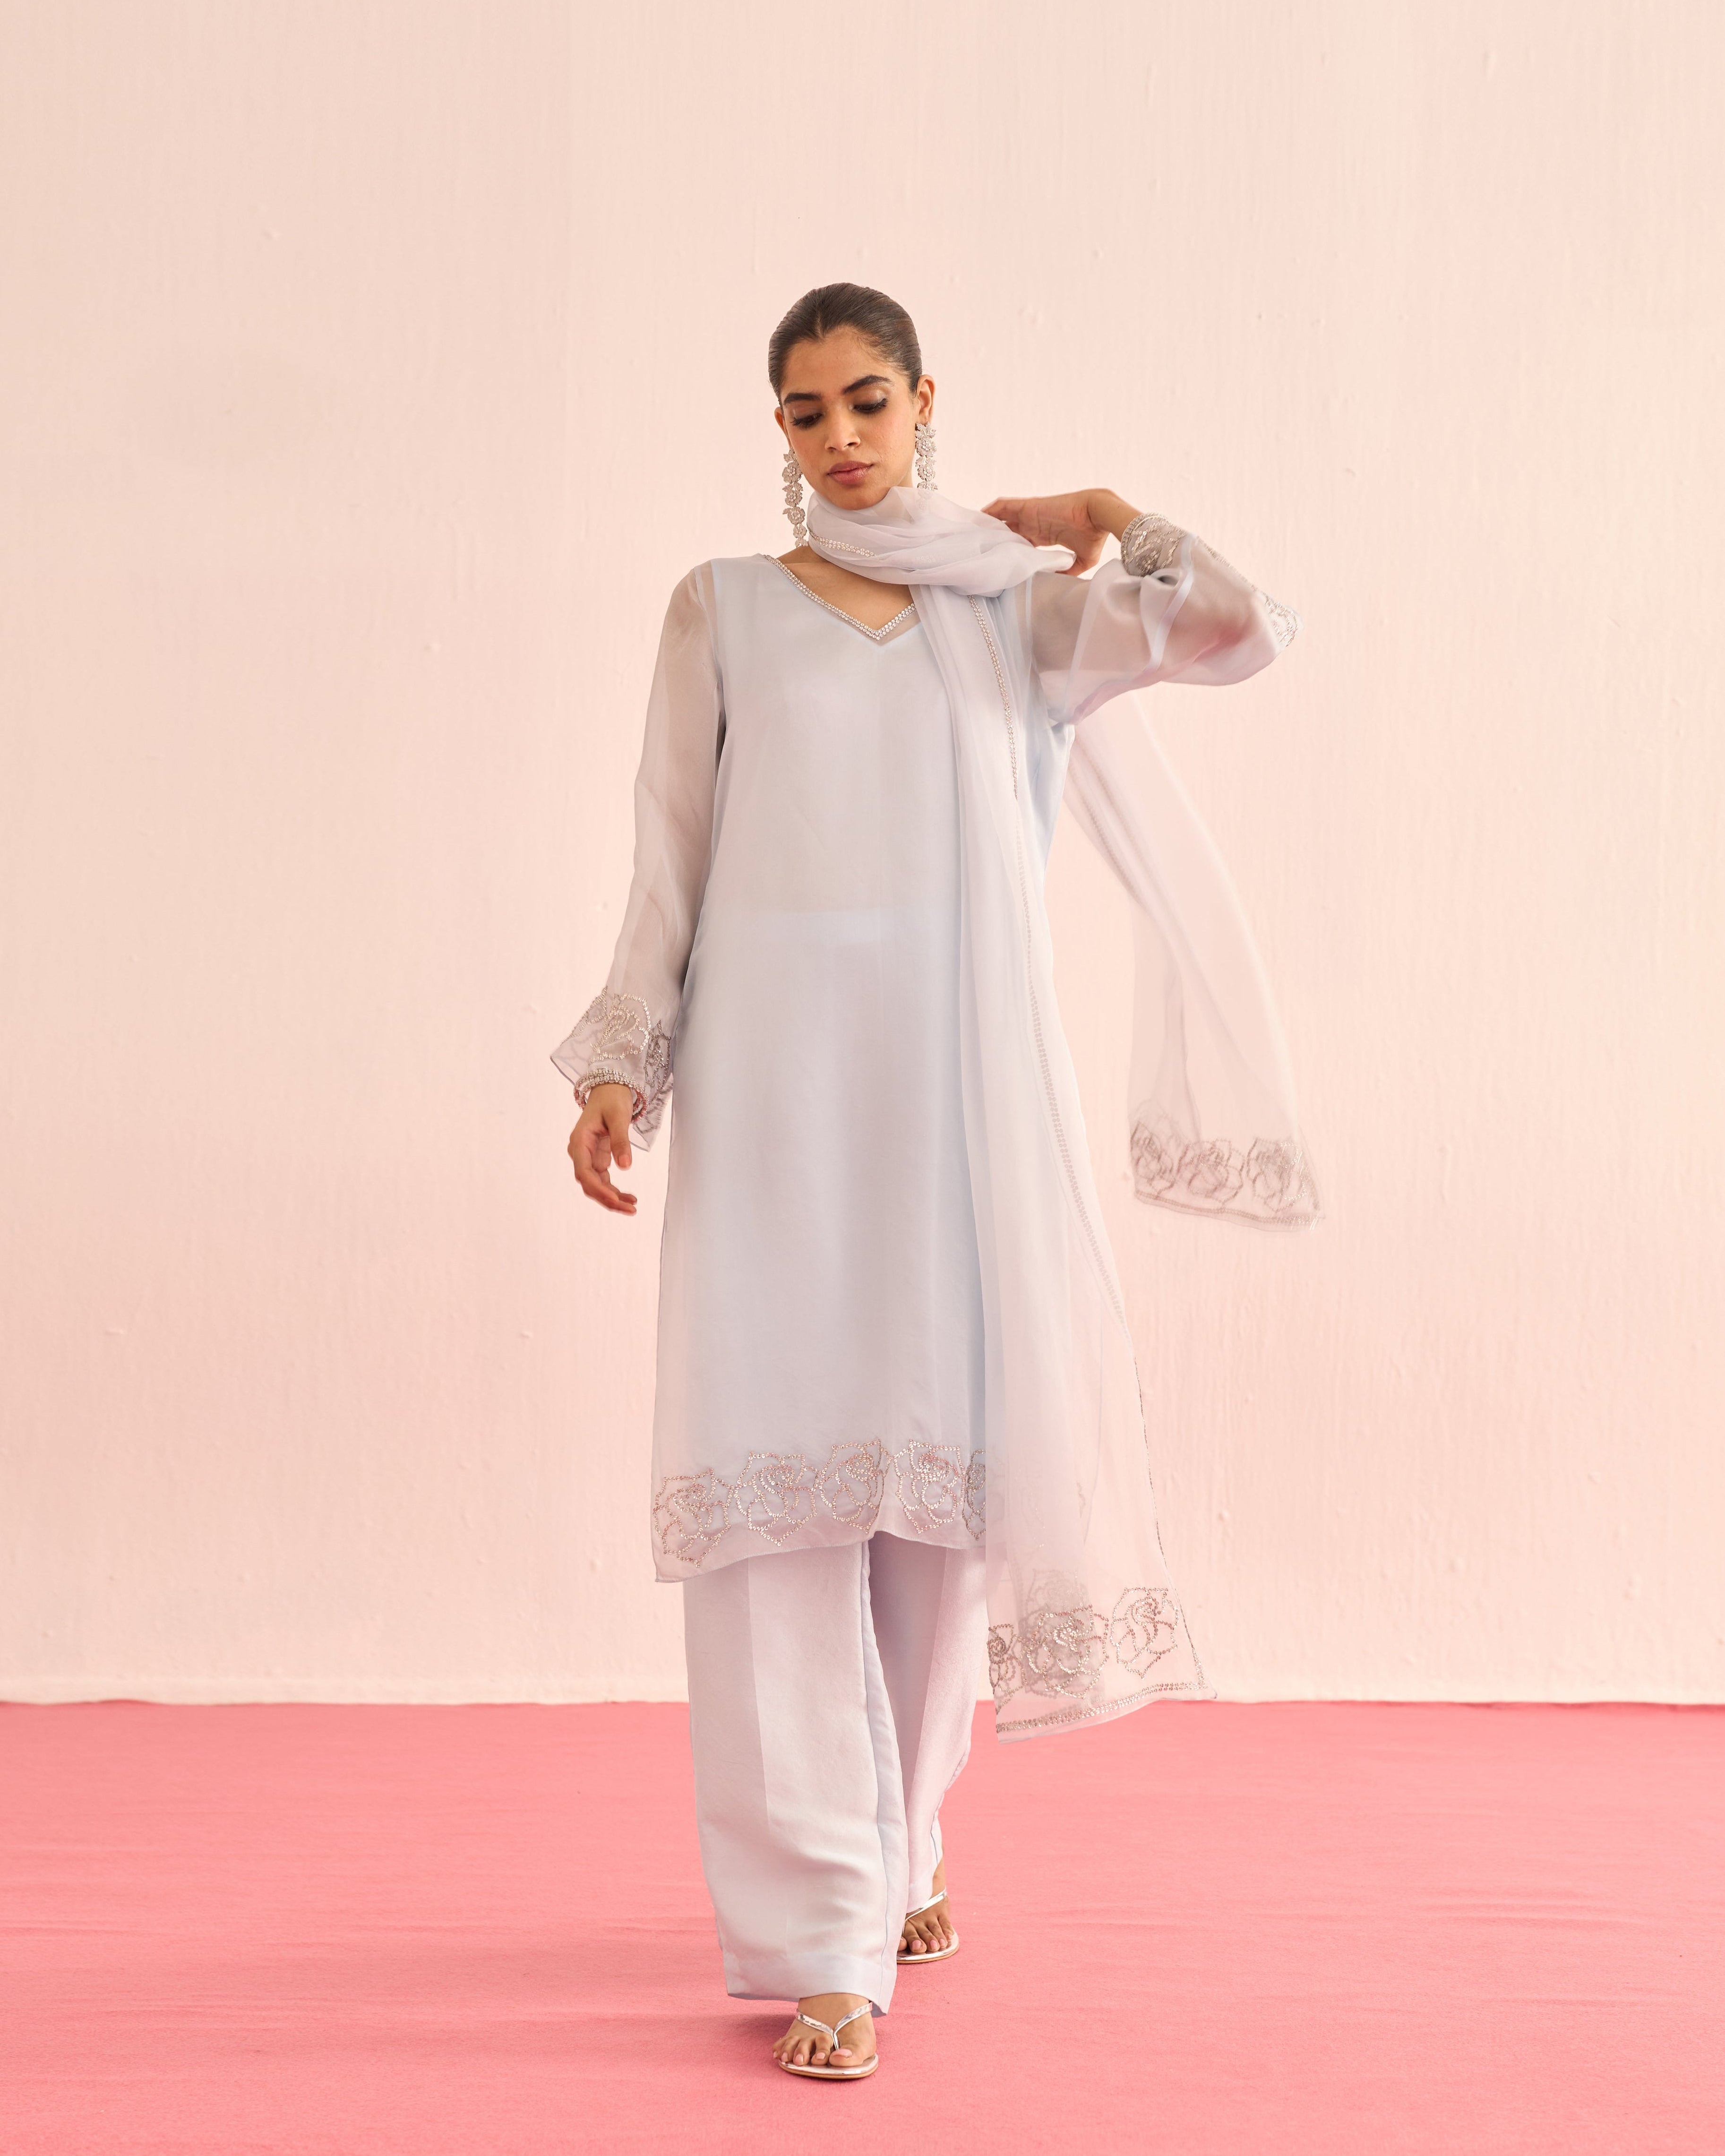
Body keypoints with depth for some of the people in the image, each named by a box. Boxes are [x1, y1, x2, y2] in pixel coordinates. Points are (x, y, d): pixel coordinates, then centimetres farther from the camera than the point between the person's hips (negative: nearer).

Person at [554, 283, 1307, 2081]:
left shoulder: (1018, 614, 13)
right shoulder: (724, 611, 10)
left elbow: (1245, 632, 3)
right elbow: (673, 864, 8)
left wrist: (1108, 518, 8)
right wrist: (620, 1063, 0)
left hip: (963, 1079, 2)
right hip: (778, 1082, -1)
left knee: (941, 1464, 4)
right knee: (785, 1470, -8)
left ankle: (897, 1843, 26)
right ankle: (816, 1935, -4)